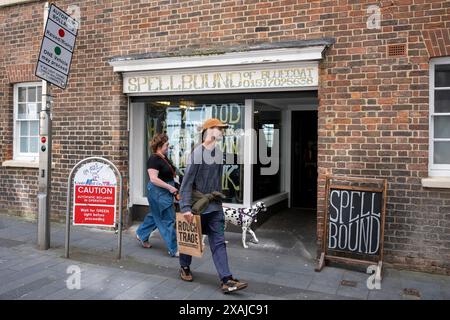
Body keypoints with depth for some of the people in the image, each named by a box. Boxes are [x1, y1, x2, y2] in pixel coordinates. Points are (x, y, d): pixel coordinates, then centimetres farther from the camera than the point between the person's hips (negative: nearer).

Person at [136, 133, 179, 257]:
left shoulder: (164, 157, 10)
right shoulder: (154, 159, -18)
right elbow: (153, 179, -25)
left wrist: (174, 173, 6)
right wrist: (170, 187, -23)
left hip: (164, 192, 10)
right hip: (158, 192, -10)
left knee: (155, 215, 23)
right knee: (168, 220, -4)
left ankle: (141, 235, 42)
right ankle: (174, 250, 5)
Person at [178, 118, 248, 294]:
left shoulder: (219, 153, 5)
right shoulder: (197, 153, -16)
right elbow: (187, 182, -18)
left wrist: (218, 198, 14)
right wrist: (186, 208, -22)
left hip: (214, 206, 6)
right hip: (197, 205, -5)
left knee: (219, 242, 1)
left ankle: (226, 280, 1)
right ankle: (185, 267, 37)